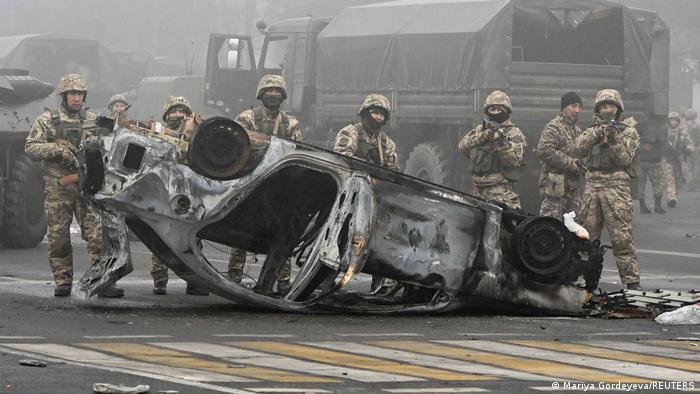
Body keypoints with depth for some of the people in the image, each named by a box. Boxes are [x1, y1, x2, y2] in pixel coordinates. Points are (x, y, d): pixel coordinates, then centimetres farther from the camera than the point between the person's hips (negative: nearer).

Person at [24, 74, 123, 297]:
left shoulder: (93, 121, 13)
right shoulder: (47, 121, 6)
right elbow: (31, 147, -2)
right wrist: (57, 149, -14)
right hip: (57, 188, -1)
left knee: (98, 234, -8)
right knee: (58, 237, 2)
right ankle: (63, 282, 10)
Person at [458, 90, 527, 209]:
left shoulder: (514, 133, 1)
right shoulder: (480, 130, 17)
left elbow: (515, 160, -11)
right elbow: (463, 146, 1)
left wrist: (502, 142, -25)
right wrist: (483, 136, -13)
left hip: (501, 191, -6)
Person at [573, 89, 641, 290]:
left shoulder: (628, 132, 7)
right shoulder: (592, 130, 17)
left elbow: (624, 159, -4)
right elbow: (578, 148, 0)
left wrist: (613, 140, -17)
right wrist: (597, 133, -11)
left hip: (616, 185, -4)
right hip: (592, 185, 4)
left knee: (621, 236, -10)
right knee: (588, 234, 8)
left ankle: (631, 280, -11)